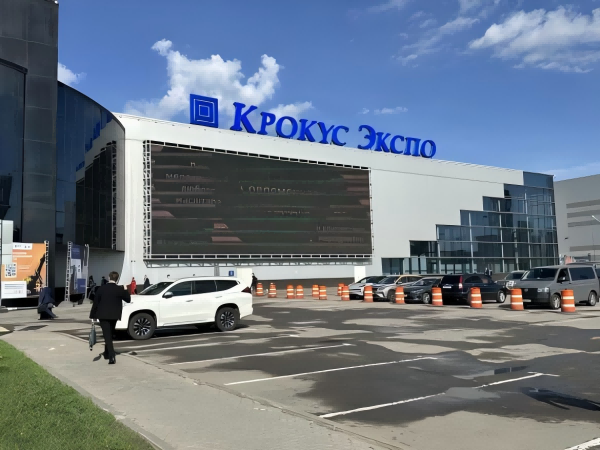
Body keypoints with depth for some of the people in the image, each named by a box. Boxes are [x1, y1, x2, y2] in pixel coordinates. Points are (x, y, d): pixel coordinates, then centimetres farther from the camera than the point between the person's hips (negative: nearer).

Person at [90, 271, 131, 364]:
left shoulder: (101, 288, -5)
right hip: (114, 315, 2)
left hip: (103, 315, -2)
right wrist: (125, 290, 15)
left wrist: (92, 316, 3)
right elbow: (128, 300, 5)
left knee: (107, 336, -6)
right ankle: (107, 353, 31)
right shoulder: (120, 289, -5)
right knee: (109, 335, 20)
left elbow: (95, 303, -3)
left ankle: (112, 356, -20)